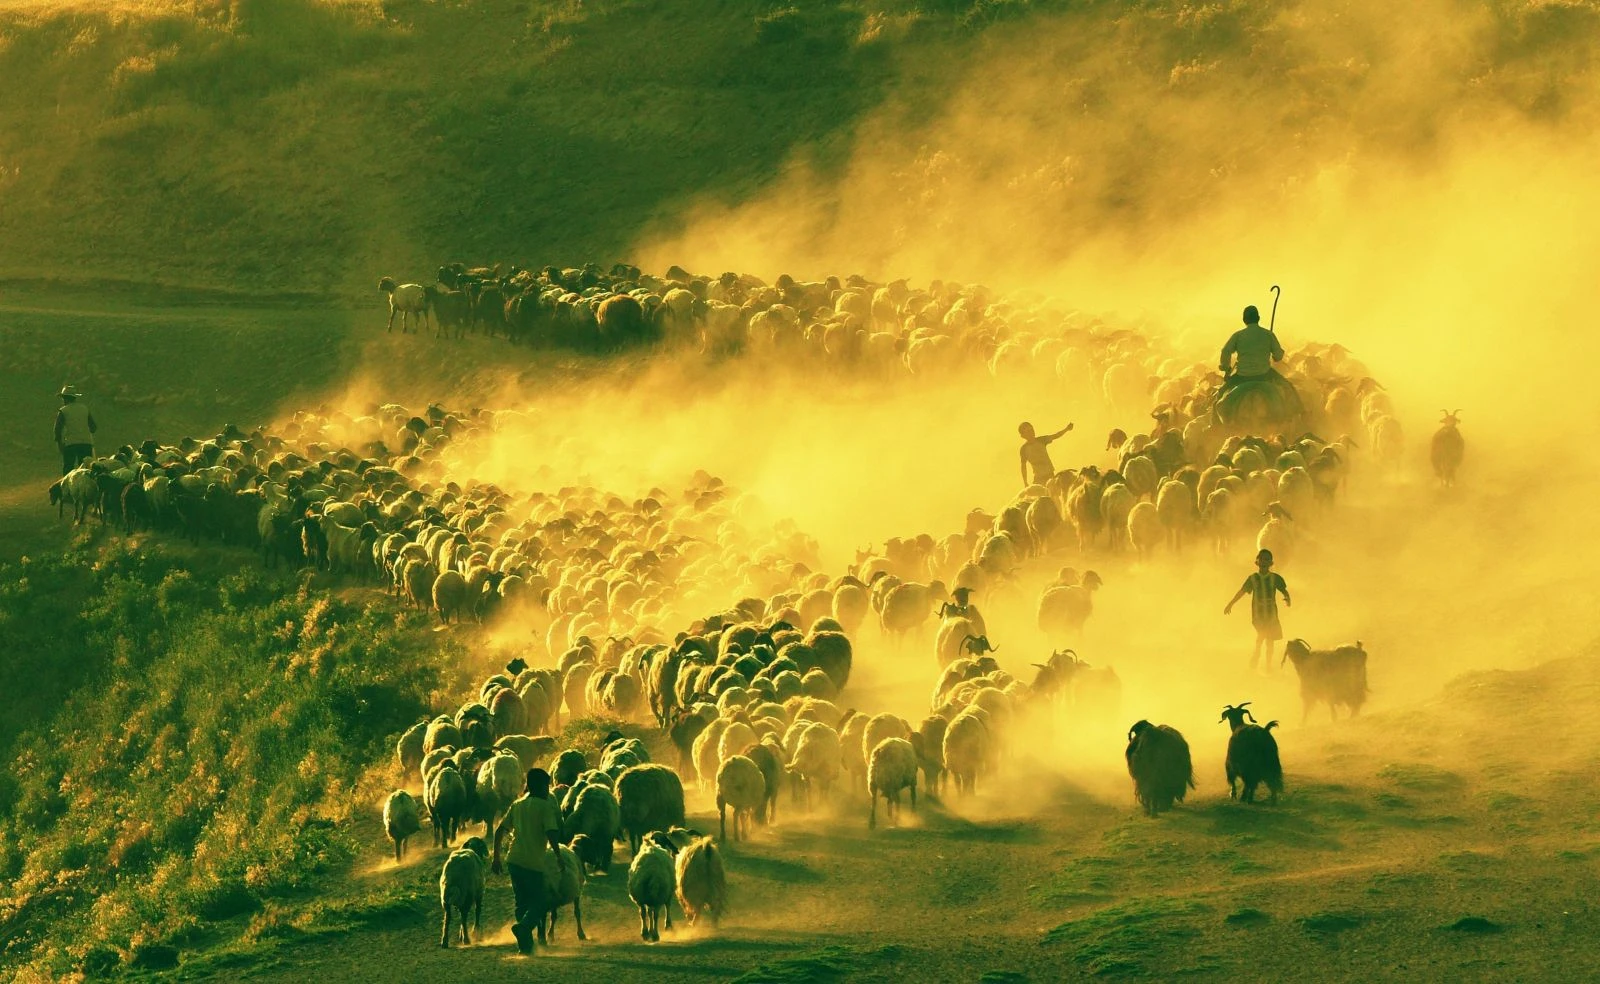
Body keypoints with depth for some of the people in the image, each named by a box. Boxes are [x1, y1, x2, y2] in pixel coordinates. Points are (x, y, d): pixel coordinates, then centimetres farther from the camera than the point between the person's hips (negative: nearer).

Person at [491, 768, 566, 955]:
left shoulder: (517, 805, 13)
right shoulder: (545, 806, -5)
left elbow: (500, 831, 12)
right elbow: (551, 833, -17)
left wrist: (496, 858, 17)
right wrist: (559, 857, -10)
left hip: (514, 860, 6)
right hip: (535, 862, -6)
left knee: (522, 903, 15)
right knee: (540, 902, 3)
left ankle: (526, 945, 13)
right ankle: (523, 926, -26)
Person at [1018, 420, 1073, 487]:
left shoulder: (1041, 440, 2)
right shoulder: (1024, 448, -5)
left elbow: (1055, 436, -5)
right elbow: (1023, 466, -1)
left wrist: (1066, 429, -21)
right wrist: (1025, 483, -4)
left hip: (1050, 474, 2)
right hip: (1038, 477, -2)